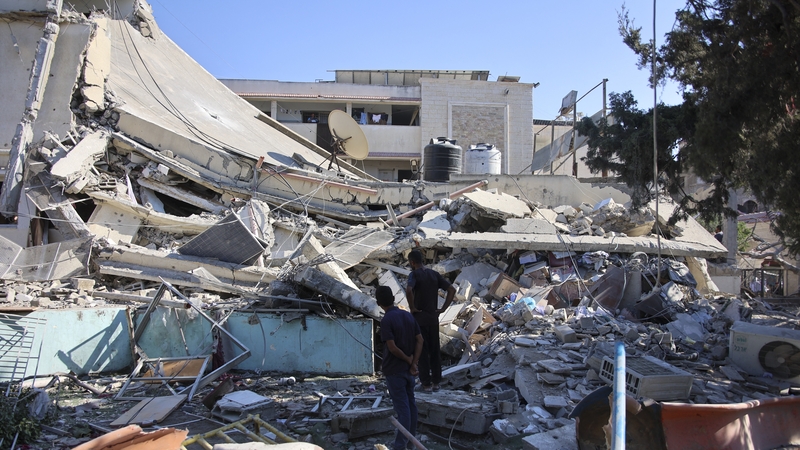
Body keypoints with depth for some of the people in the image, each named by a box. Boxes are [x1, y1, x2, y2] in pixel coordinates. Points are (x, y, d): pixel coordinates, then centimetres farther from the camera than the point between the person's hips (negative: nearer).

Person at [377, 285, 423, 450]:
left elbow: (392, 347, -23)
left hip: (394, 370, -7)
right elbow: (420, 340, 2)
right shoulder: (408, 315, 3)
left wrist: (408, 359, -9)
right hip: (408, 369, 7)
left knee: (402, 407, -3)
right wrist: (414, 363, -3)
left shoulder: (386, 320, -18)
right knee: (410, 403, 16)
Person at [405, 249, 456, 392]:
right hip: (433, 317, 5)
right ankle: (436, 382, 20)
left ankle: (426, 383, 8)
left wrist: (412, 308, -18)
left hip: (419, 317, -5)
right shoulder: (435, 274, 6)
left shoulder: (414, 274, -12)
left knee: (422, 351, 3)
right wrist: (443, 308, 3)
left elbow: (408, 290, -32)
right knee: (434, 350, 14)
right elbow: (452, 290, 3)